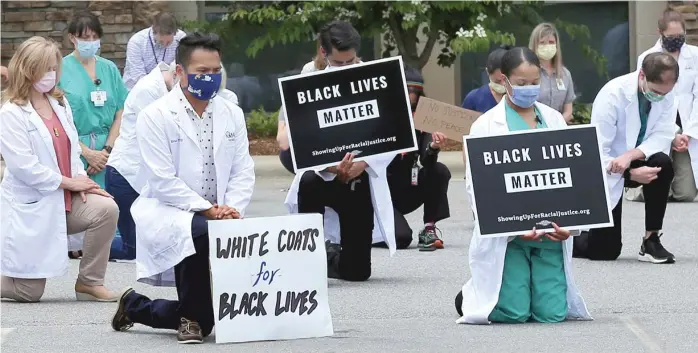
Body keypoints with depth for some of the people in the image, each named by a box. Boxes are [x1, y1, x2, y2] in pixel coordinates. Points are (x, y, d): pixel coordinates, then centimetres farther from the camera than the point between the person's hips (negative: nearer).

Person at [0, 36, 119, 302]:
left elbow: (72, 148, 11)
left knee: (106, 209, -23)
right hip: (29, 205, -6)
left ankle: (89, 281, -7)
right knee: (28, 292, -8)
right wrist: (69, 182, -17)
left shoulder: (60, 103, 9)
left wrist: (81, 179, -9)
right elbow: (23, 166, -20)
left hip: (65, 200, 6)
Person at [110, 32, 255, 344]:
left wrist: (232, 208, -15)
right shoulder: (155, 117, -8)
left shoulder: (232, 114, 9)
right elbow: (163, 181, -15)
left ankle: (135, 306, 27)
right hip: (167, 213, -6)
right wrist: (207, 209, -24)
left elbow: (243, 171, 5)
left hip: (217, 219, 6)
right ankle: (192, 318, -17)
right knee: (202, 231, -41)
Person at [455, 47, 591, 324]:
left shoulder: (554, 120, 12)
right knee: (514, 313, -12)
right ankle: (470, 297, 20)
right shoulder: (486, 125, 0)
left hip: (550, 232, 3)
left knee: (551, 313, -6)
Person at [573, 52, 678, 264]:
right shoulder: (613, 95, -25)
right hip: (607, 170, -4)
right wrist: (631, 174, -39)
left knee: (662, 164, -31)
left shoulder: (666, 93, -11)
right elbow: (597, 152, -25)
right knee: (605, 250, -9)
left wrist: (631, 155, -34)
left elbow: (662, 135, -15)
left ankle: (651, 241, -19)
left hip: (635, 163, 4)